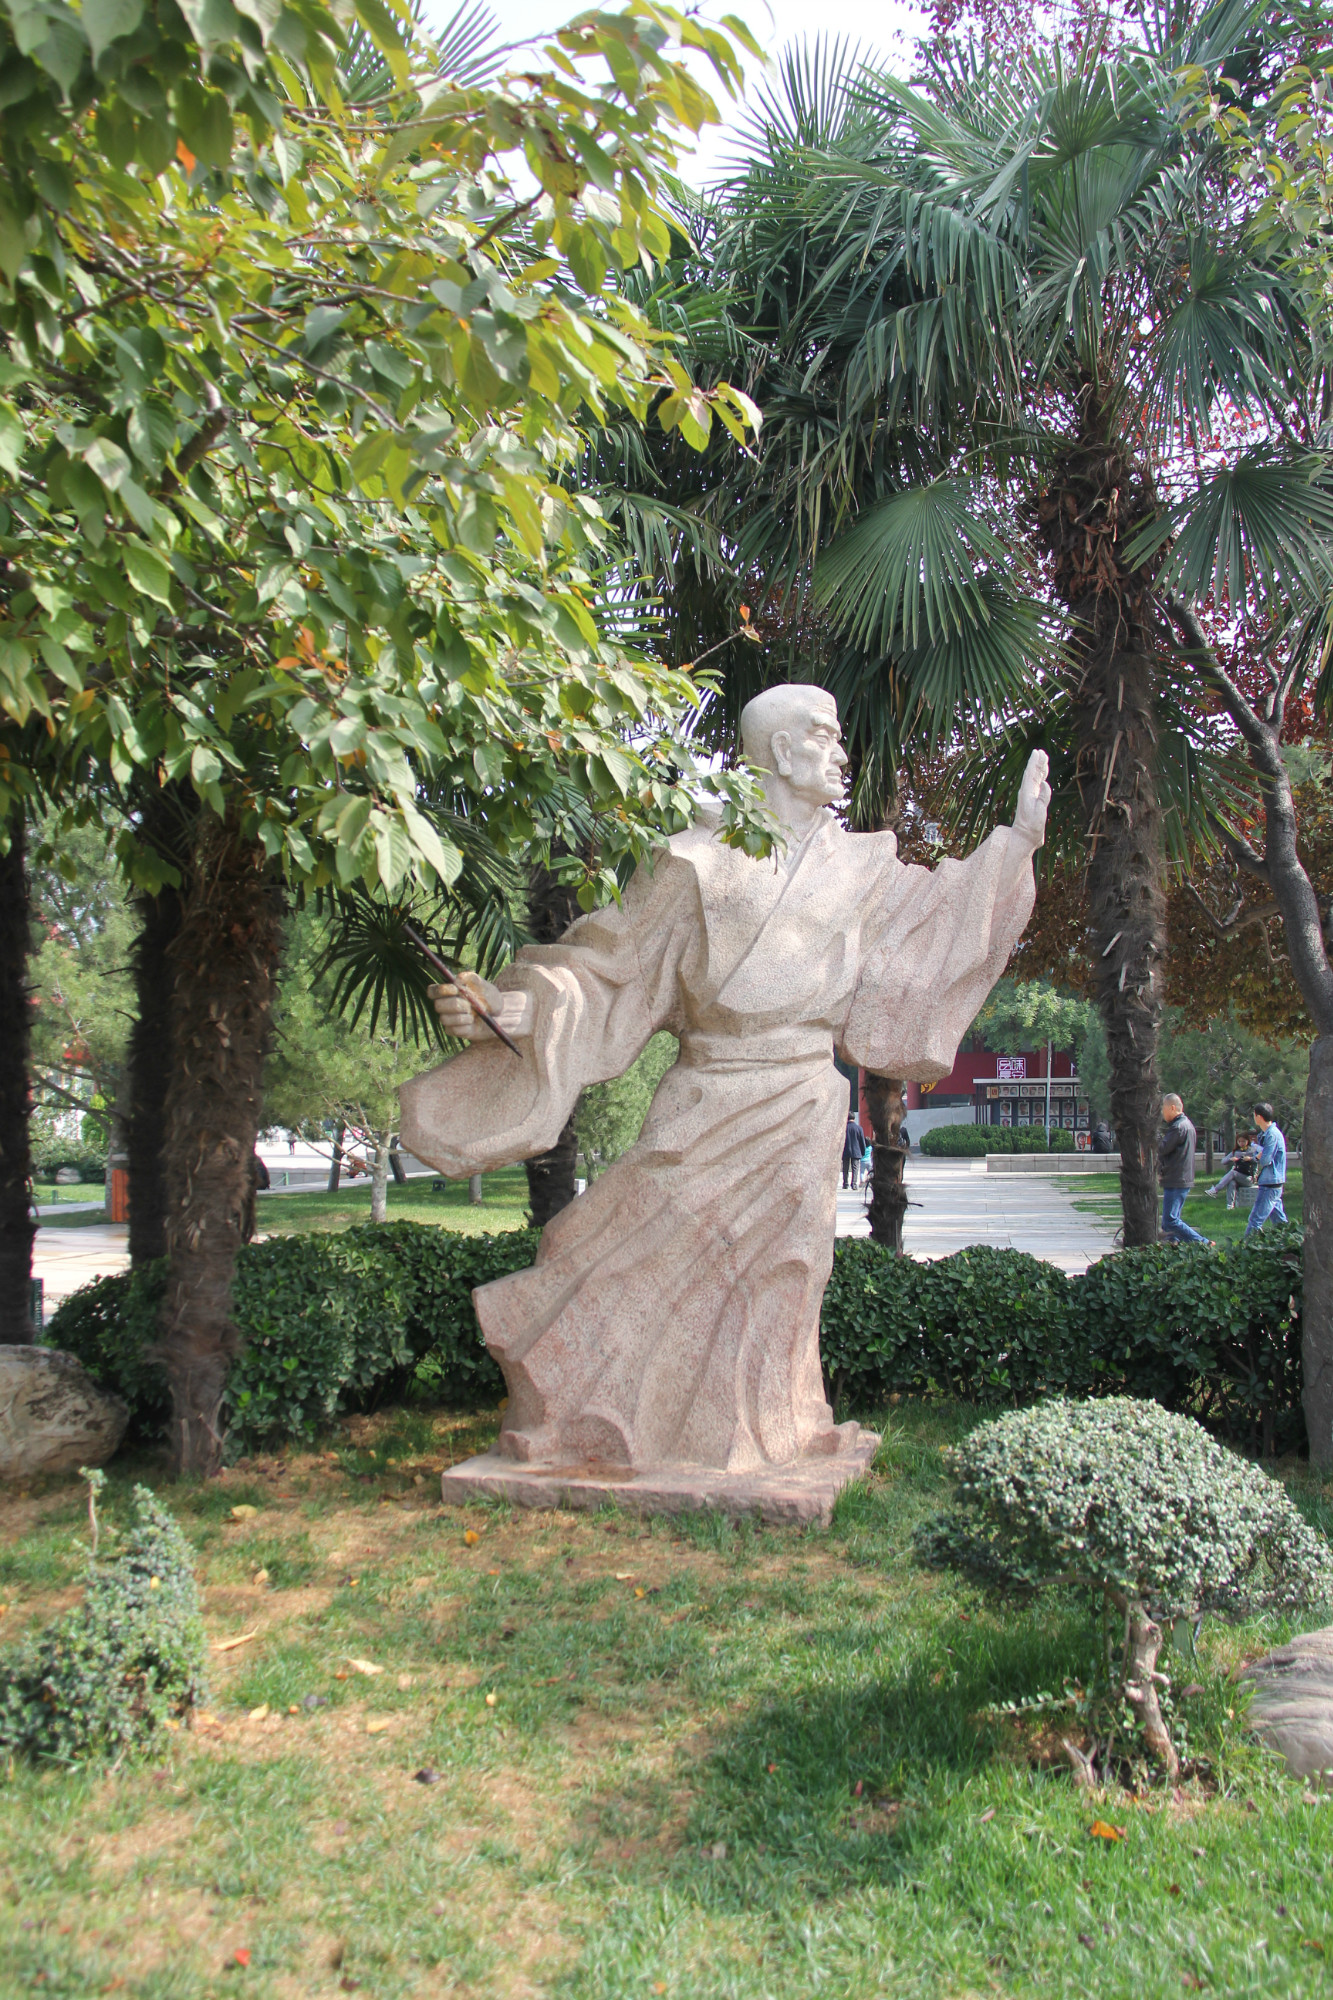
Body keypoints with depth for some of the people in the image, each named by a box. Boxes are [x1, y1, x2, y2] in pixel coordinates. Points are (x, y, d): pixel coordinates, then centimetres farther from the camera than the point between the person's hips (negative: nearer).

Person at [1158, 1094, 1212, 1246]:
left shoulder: (1178, 1127, -15)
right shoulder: (1187, 1125, 18)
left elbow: (1161, 1148, -18)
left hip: (1175, 1182, -11)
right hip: (1183, 1180, 11)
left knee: (1170, 1222, -13)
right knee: (1172, 1220, 13)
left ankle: (1203, 1244, -14)